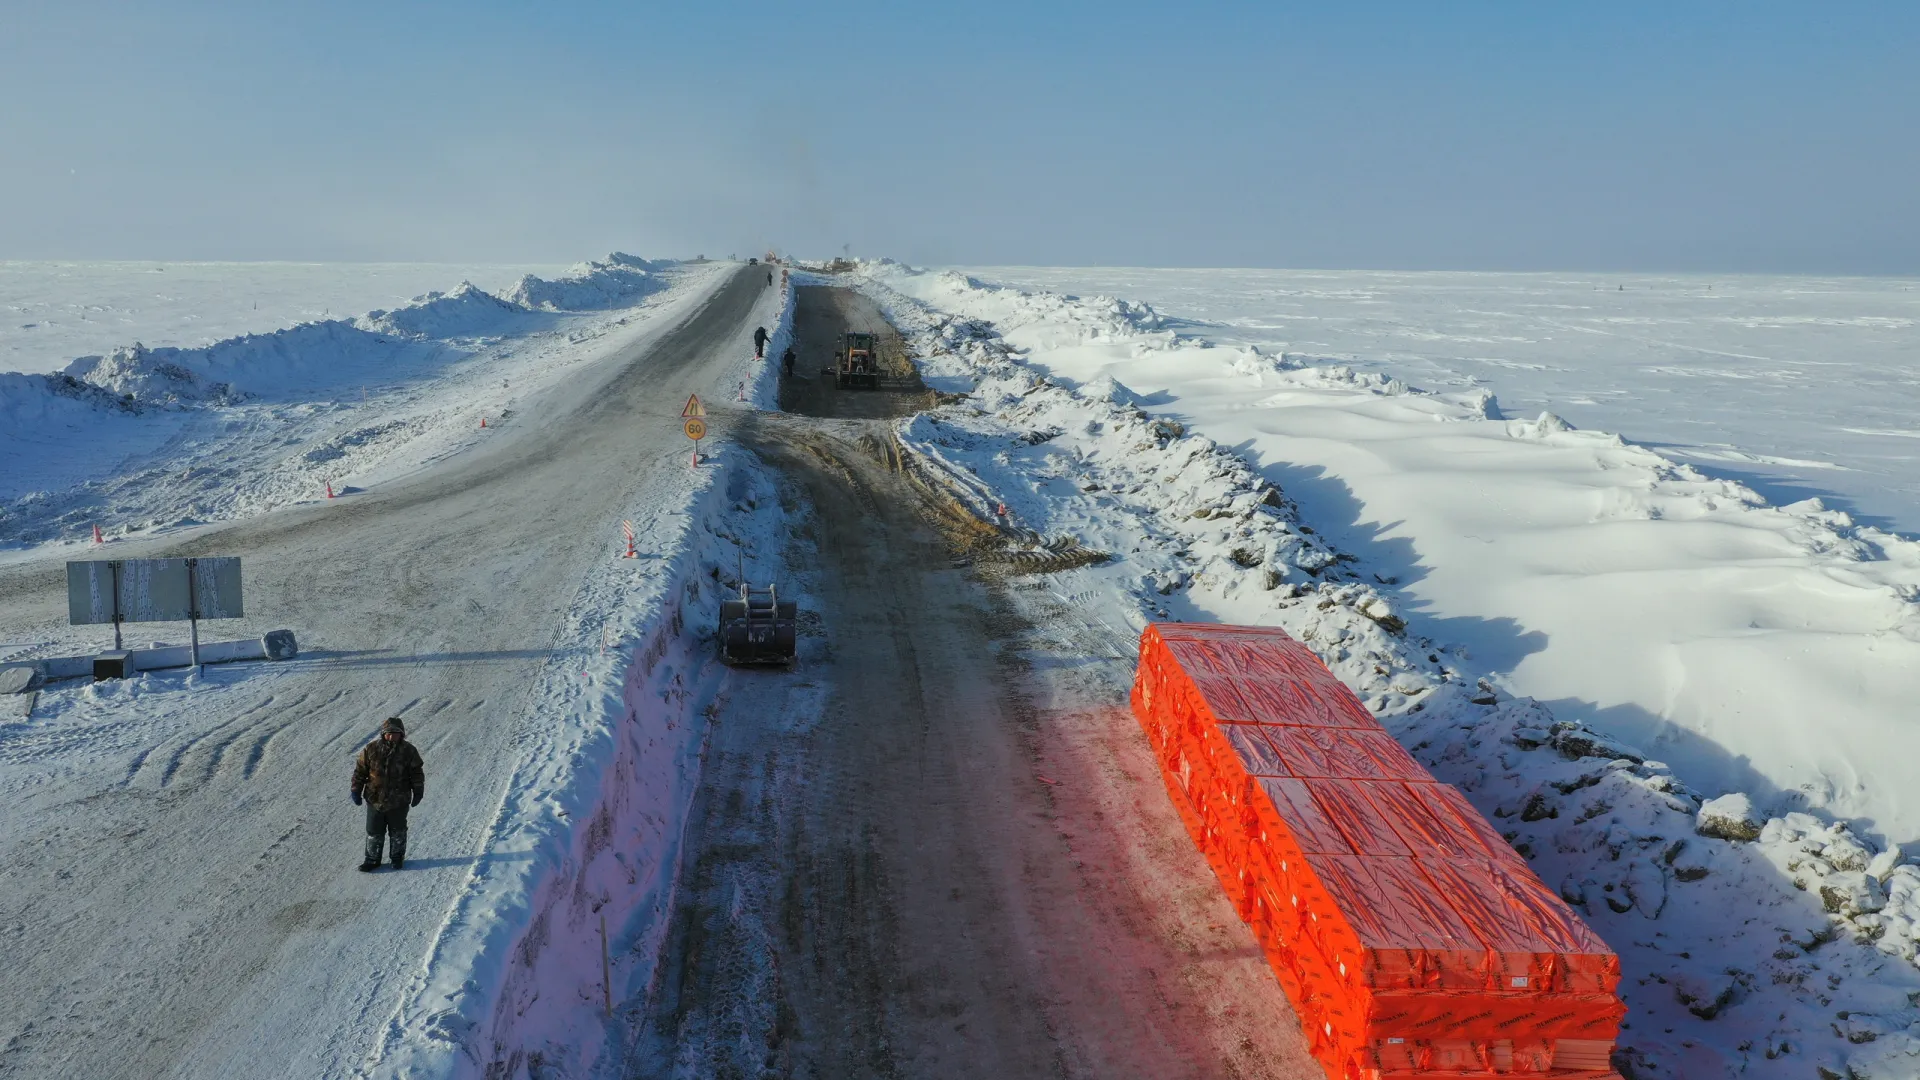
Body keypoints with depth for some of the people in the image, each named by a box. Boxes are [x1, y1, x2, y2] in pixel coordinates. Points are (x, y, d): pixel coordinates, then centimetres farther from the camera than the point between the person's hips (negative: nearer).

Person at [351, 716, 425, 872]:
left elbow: (417, 773, 0)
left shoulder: (408, 751, -9)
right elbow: (360, 771, 0)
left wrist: (418, 793, 1)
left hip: (399, 802, -1)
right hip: (375, 800, 1)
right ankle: (372, 859, 27)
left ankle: (398, 857, 33)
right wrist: (356, 791, 1)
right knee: (374, 832, 11)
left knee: (397, 832, 15)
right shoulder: (371, 749, -9)